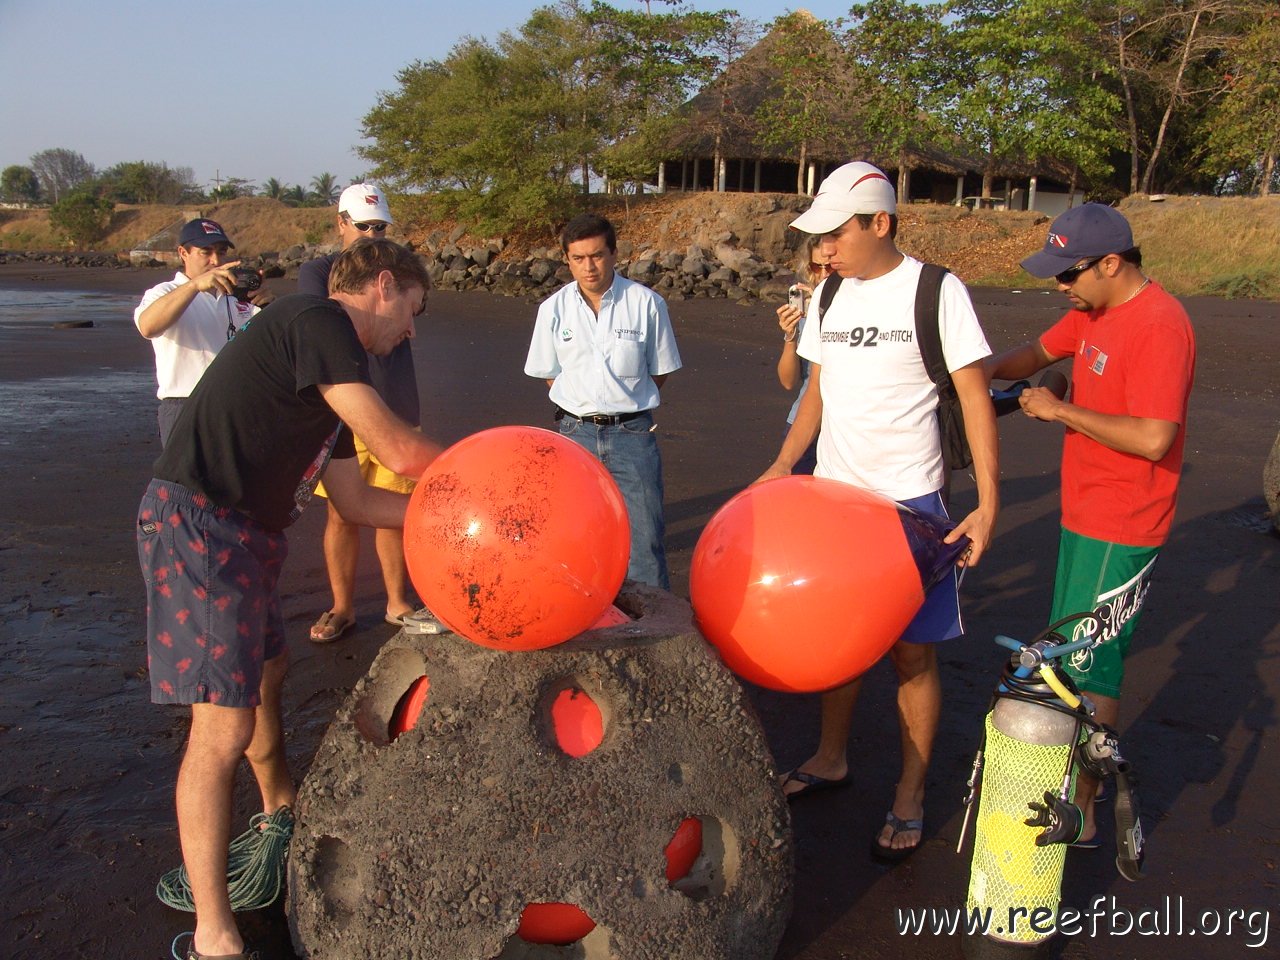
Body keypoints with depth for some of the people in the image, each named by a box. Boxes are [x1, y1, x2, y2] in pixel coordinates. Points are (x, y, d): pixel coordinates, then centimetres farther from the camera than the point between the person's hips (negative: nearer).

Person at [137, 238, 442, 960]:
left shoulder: (330, 368, 18)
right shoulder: (316, 320, -12)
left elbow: (355, 499, 17)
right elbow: (399, 450, -17)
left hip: (249, 535, 11)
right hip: (198, 525, -11)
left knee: (268, 671, 28)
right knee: (224, 729, -9)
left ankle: (281, 806, 53)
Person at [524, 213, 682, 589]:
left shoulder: (646, 303, -3)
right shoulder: (554, 308, 2)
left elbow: (659, 373, 7)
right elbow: (550, 374, 12)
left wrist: (624, 400, 4)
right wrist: (585, 405, 5)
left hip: (632, 432, -2)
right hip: (575, 431, 2)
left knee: (644, 537, -3)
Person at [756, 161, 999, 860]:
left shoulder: (937, 292, -10)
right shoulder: (829, 296, 6)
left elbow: (974, 397, -11)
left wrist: (988, 502, -16)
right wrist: (783, 466, 6)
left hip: (908, 503, -5)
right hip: (832, 495, 5)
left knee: (911, 651, 4)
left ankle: (910, 795, 20)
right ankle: (831, 758, 35)